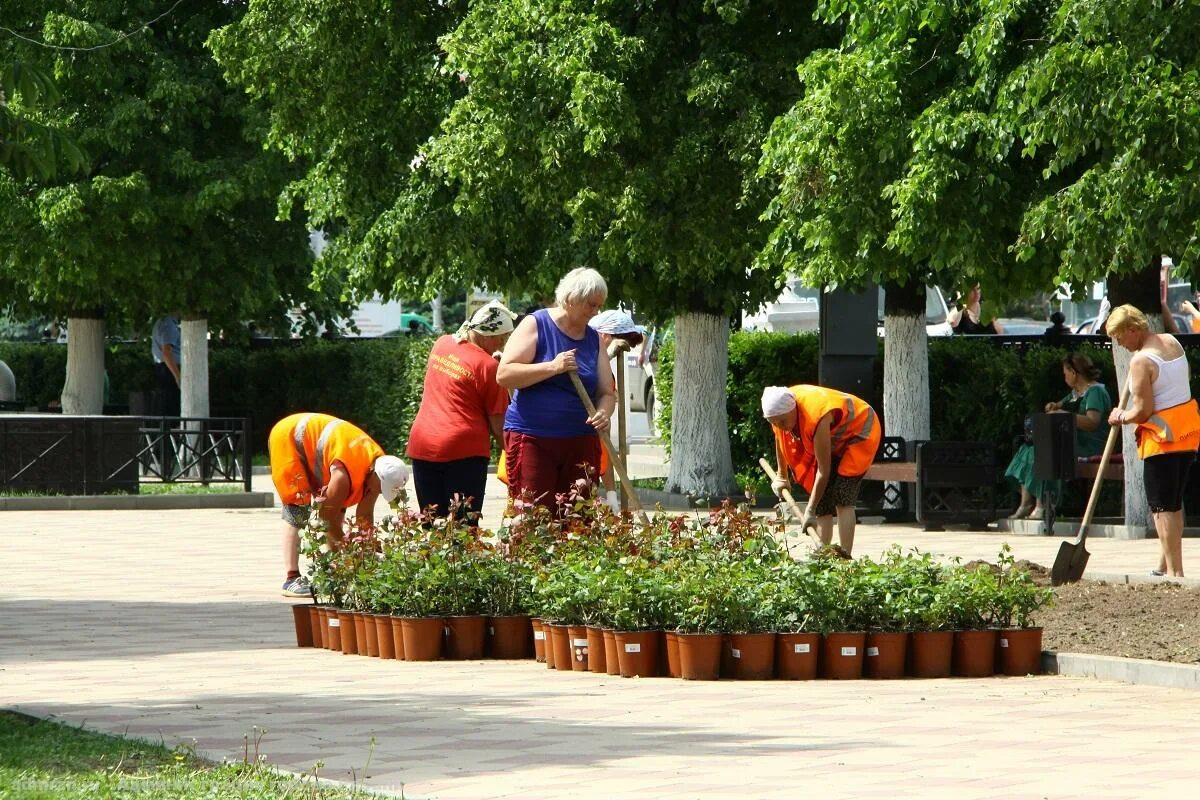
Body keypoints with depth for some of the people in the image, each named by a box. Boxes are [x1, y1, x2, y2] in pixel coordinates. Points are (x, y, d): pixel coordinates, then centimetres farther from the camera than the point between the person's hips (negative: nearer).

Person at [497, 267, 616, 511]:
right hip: (532, 438, -5)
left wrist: (604, 413, -7)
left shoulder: (594, 339, 14)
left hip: (580, 442, 5)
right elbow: (504, 375, -10)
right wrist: (553, 367, -18)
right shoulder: (535, 325, -1)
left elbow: (606, 393, 16)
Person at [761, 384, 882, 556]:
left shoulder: (816, 417, -40)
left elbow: (823, 470, -35)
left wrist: (810, 511, -30)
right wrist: (782, 476, 16)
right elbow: (781, 440, 6)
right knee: (822, 501, -2)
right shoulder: (780, 410, -19)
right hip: (833, 439, 8)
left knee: (842, 500, -20)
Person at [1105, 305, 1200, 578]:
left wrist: (1121, 417, -1)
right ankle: (1165, 566, 23)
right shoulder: (1172, 341, 7)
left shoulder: (1141, 361, -19)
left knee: (1163, 506, -4)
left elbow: (1143, 411, -19)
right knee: (1174, 501, 16)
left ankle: (1174, 571, -7)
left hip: (1162, 435, -9)